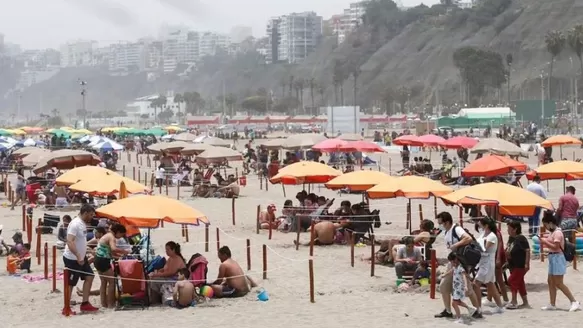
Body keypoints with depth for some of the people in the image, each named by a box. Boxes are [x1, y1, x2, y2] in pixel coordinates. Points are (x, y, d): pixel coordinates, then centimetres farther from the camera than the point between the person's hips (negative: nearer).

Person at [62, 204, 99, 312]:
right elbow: (70, 242, -29)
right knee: (70, 283, -1)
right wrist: (78, 257, -34)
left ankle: (85, 304, 14)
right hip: (72, 259, -10)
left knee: (89, 277, 9)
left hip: (81, 257, 10)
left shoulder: (83, 224, 9)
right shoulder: (75, 224, -21)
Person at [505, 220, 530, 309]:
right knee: (519, 283, 11)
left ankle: (514, 302, -6)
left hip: (520, 265, -9)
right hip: (513, 265, 9)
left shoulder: (521, 238, -16)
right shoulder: (511, 238, 10)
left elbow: (527, 250, -21)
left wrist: (527, 263, -25)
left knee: (512, 280, -11)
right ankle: (525, 302, 18)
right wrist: (507, 262, 19)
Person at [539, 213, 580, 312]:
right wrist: (544, 243, 4)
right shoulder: (552, 232, 13)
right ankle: (552, 304, 15)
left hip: (557, 258, -10)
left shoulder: (557, 233, -16)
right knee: (550, 281, 11)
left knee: (558, 283, -10)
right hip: (553, 258, 10)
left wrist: (545, 241, -15)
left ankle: (574, 302, -9)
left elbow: (555, 246, -23)